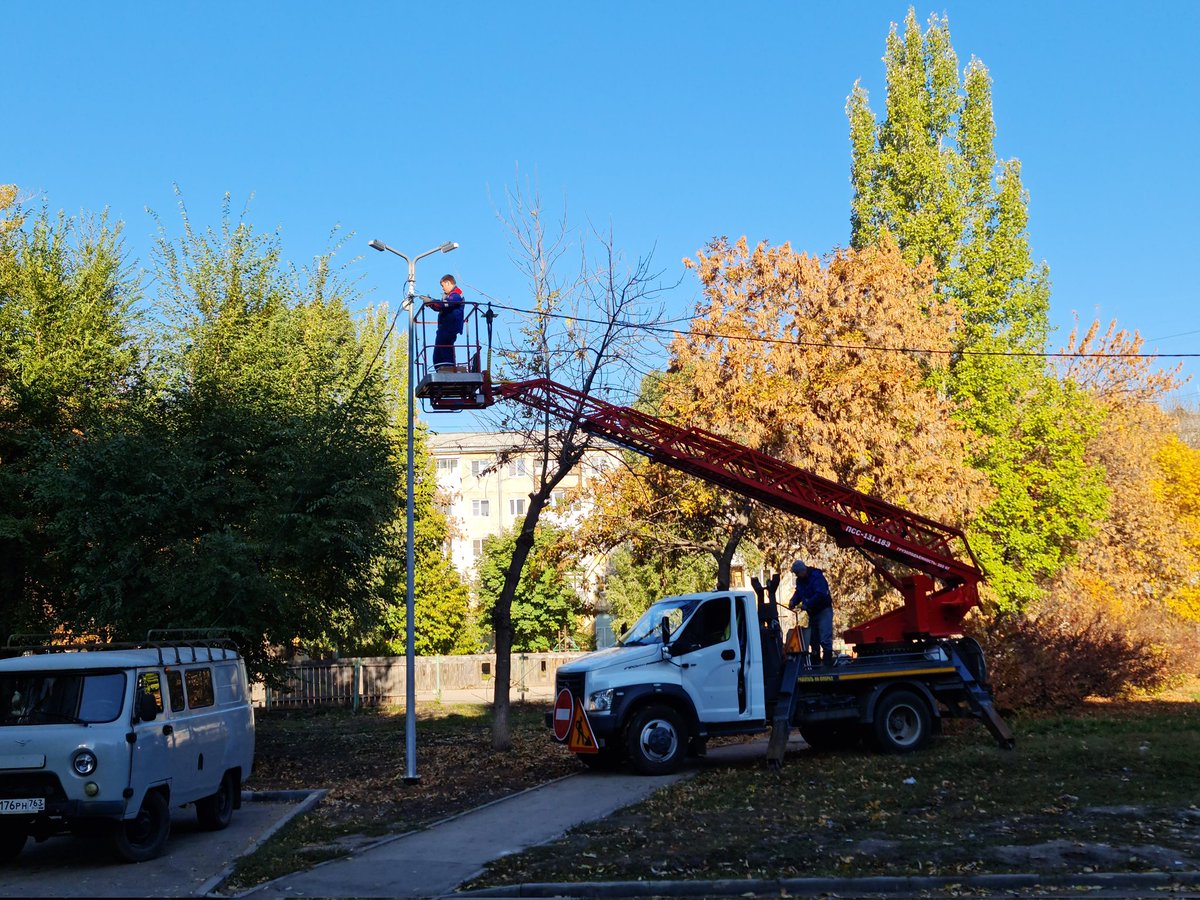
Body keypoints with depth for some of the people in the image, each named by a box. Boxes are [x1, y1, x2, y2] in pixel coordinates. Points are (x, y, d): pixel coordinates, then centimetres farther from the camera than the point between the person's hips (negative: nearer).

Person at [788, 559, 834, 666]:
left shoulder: (816, 577, -20)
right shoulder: (799, 580, 6)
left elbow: (820, 595, -29)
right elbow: (798, 593, 16)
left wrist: (806, 604, -30)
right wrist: (793, 602, -5)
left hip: (823, 610, -8)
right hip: (812, 612, 8)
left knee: (825, 639, -14)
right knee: (813, 639, 11)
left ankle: (828, 662, -15)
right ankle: (815, 662, 18)